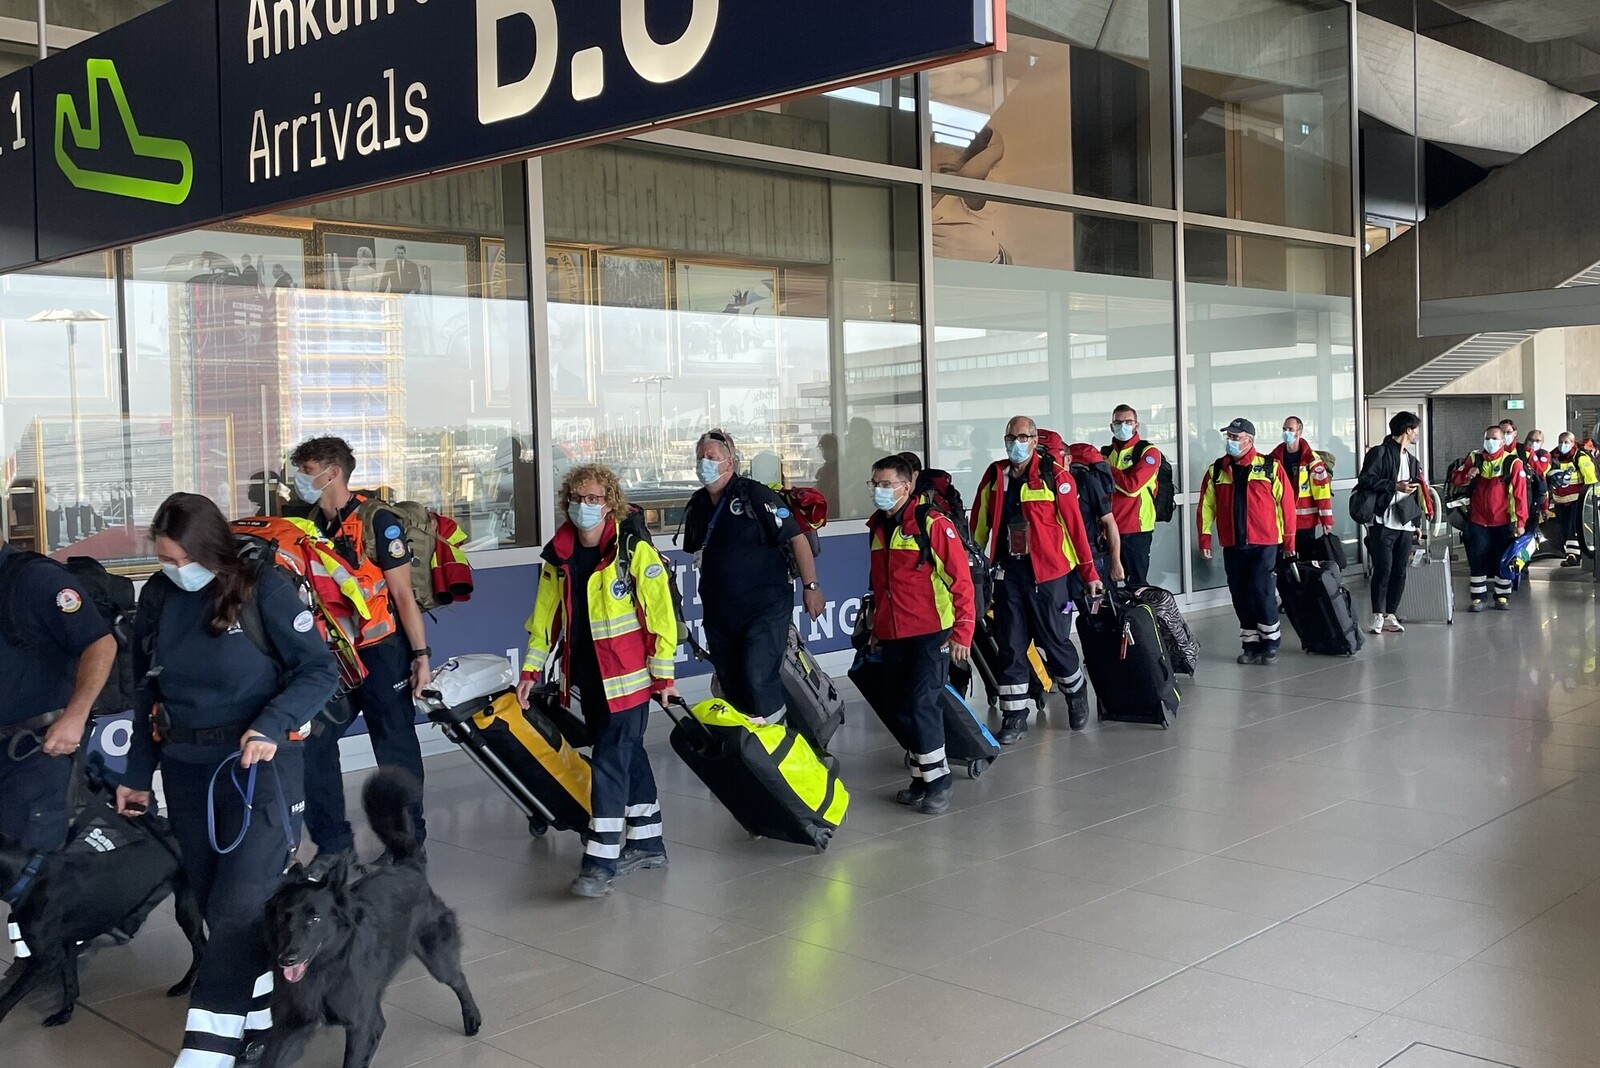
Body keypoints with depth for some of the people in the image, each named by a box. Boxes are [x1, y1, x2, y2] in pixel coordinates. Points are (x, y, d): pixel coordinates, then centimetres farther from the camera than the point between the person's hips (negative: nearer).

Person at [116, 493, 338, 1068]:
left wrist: (271, 725, -24)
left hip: (259, 765, -5)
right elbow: (151, 690, 15)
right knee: (213, 904, 10)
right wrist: (138, 773, 16)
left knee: (240, 905, -11)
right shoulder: (157, 596, 5)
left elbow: (320, 670, -9)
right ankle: (259, 1020, 23)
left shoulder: (264, 587, -11)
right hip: (186, 769, 6)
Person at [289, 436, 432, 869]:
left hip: (382, 653, -6)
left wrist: (421, 654, -12)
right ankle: (333, 841, 15)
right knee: (310, 746, 1)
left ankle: (410, 839, 18)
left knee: (396, 749, 4)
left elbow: (403, 594, -10)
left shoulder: (377, 521, -10)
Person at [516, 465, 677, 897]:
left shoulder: (635, 551, -12)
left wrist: (663, 673, -10)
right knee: (627, 756, 16)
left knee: (609, 761, -9)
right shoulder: (558, 557, 6)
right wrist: (531, 670, 10)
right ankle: (646, 843, 28)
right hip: (586, 678, 6)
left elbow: (660, 614, -10)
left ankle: (601, 861, -6)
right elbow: (545, 617, 13)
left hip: (628, 677, -6)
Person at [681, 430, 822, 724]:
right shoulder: (696, 505, 9)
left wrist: (810, 586, -12)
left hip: (765, 608, -6)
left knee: (758, 680, -15)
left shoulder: (755, 495, -11)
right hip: (719, 612, 7)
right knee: (730, 686, 10)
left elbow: (796, 537, -11)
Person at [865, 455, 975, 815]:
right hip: (892, 637, 7)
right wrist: (876, 629, 25)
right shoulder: (877, 528, 12)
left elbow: (961, 580, -11)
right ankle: (922, 778, 21)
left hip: (930, 635, -7)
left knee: (921, 705, -10)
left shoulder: (933, 524, -10)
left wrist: (962, 632, -14)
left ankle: (937, 780, 2)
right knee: (906, 710, 9)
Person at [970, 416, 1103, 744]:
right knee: (1010, 646, 4)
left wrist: (1089, 572, -4)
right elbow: (979, 524, 13)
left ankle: (1076, 693, 33)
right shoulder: (994, 476, 7)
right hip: (1008, 572, 3)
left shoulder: (1055, 475, -6)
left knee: (1055, 641, 6)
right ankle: (1014, 716, 14)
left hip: (1048, 572, -3)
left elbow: (1074, 525, -5)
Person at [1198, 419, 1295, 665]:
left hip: (1264, 544, -4)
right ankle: (1251, 645, 17)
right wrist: (1205, 538, 4)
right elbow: (1206, 506, 8)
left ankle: (1270, 643, 7)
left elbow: (1286, 503, -1)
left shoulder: (1271, 467, -2)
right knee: (1241, 597, 7)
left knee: (1262, 593, -8)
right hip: (1232, 546, 4)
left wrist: (1288, 539, -1)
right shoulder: (1216, 470, 8)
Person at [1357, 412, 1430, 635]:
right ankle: (1378, 616, -1)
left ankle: (1391, 615, 12)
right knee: (1383, 570, -8)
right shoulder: (1379, 453, -4)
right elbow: (1366, 481, -14)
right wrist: (1395, 486, -17)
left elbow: (1416, 493, 24)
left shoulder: (1412, 460, 21)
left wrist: (1417, 522, 19)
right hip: (1383, 522, -7)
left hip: (1405, 524, 7)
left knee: (1400, 572, 5)